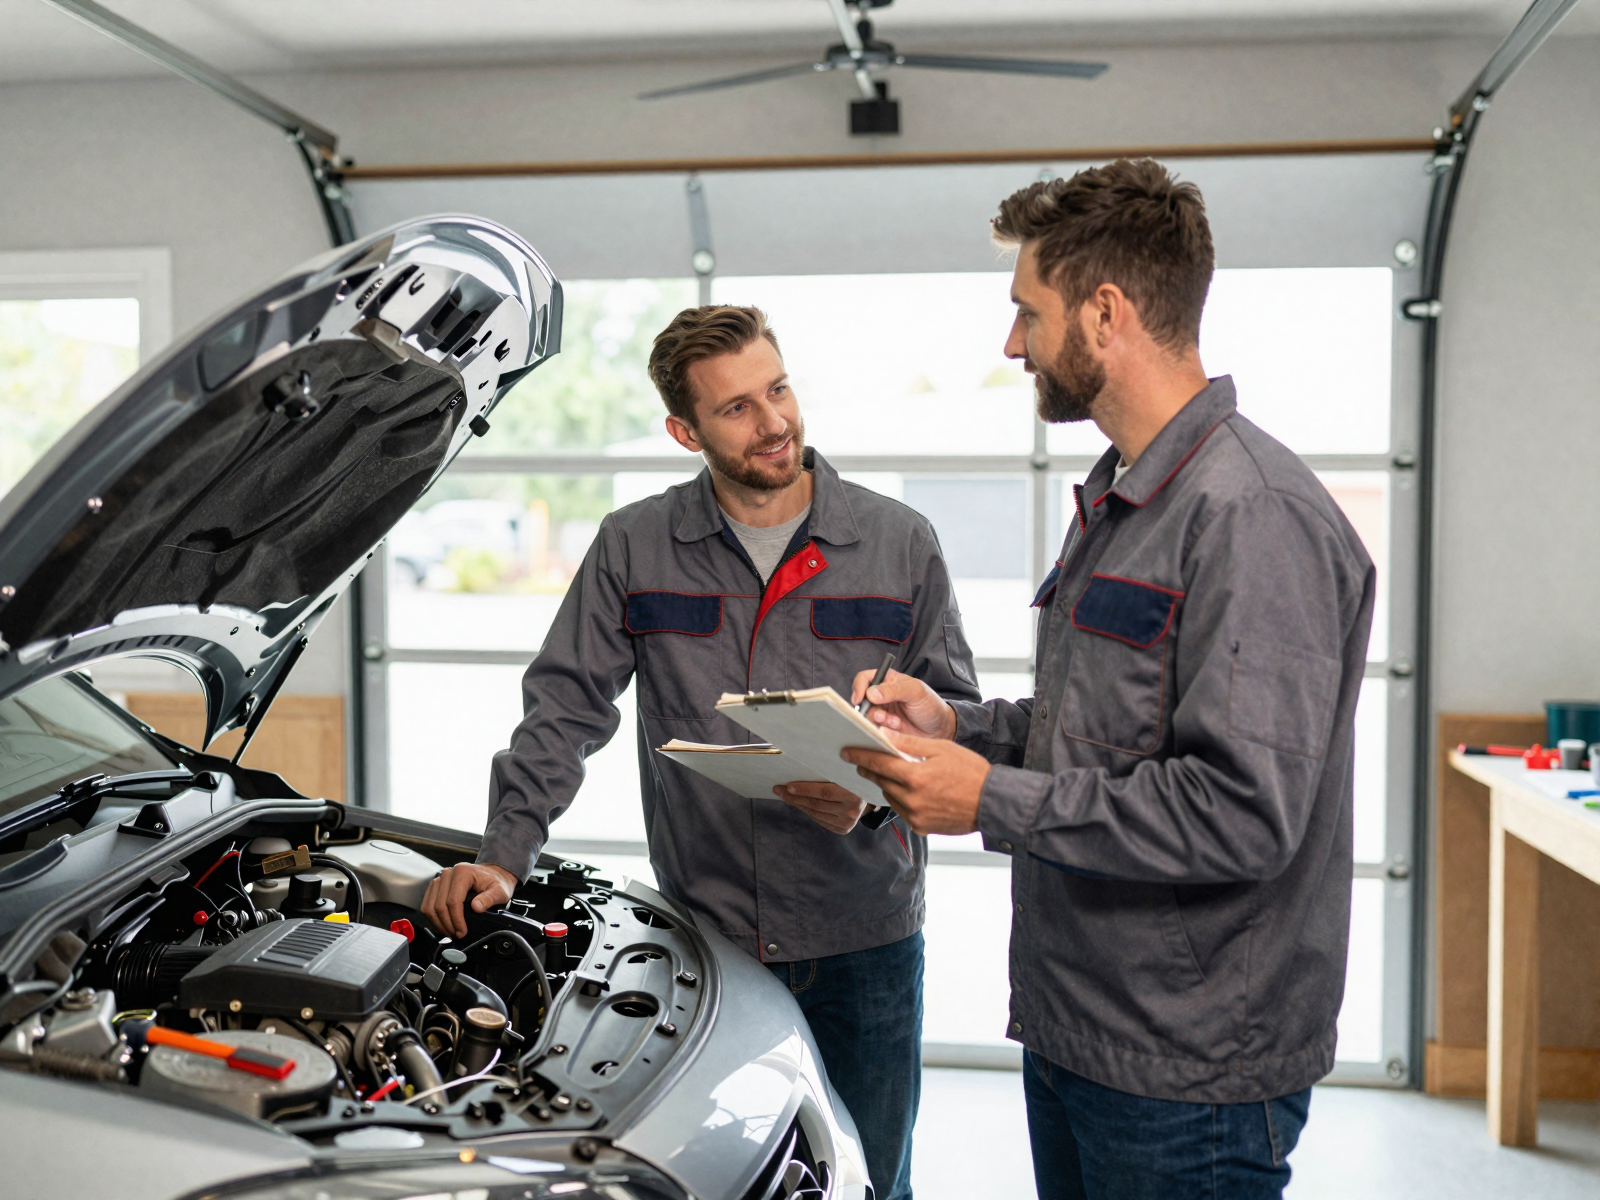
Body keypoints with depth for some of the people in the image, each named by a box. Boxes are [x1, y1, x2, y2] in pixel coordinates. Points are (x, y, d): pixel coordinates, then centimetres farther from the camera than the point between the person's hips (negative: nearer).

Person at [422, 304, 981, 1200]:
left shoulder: (901, 543, -1)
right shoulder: (634, 548, 0)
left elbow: (956, 714, 3)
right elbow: (565, 708, 3)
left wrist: (874, 796, -15)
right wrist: (504, 857, -5)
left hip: (866, 936, 0)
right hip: (705, 938, 0)